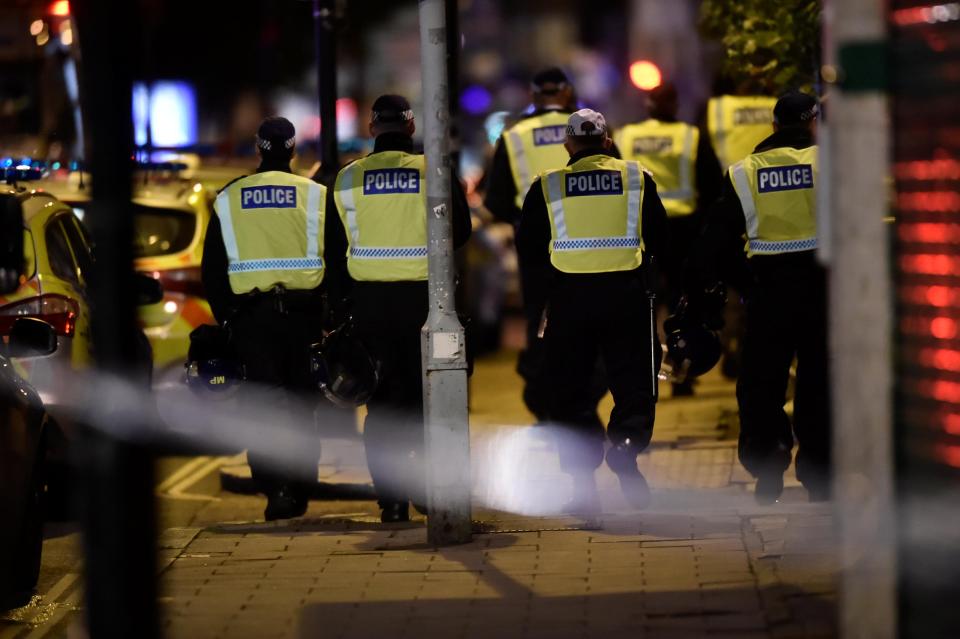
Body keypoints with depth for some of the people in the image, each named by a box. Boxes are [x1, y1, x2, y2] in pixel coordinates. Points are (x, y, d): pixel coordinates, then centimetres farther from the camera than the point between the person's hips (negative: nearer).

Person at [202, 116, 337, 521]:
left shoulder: (228, 199, 8)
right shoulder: (316, 196, 2)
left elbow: (212, 270, 11)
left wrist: (225, 319, 16)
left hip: (249, 313, 0)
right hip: (303, 313, 0)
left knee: (263, 402, -1)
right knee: (300, 401, 8)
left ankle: (276, 488, -16)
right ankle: (298, 491, 11)